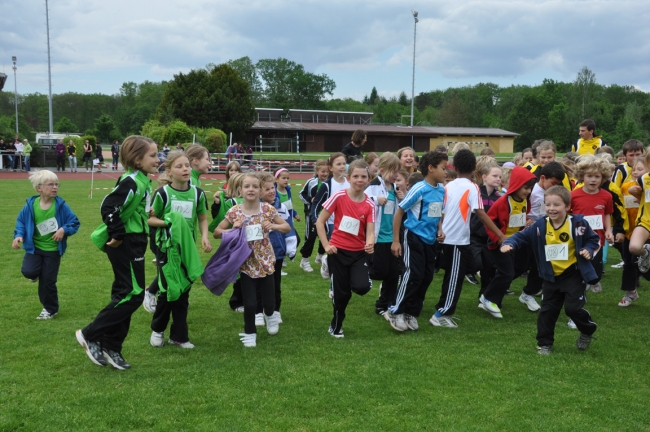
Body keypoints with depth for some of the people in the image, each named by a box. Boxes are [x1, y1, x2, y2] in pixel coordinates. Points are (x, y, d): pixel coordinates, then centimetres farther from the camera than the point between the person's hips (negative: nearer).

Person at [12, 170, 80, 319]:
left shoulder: (61, 205, -13)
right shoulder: (31, 204, -9)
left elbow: (75, 222, -7)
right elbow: (21, 221, 3)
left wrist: (64, 230, -25)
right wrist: (18, 235, -12)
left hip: (53, 250, -1)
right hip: (34, 247, 1)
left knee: (48, 282, 5)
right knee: (28, 271, -21)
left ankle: (50, 309, 25)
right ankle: (37, 273, 19)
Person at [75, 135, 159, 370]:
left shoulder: (143, 181, 10)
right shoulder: (131, 182, -19)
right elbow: (108, 206, -26)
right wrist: (118, 235, -20)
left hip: (134, 244, 10)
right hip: (125, 245, -10)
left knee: (124, 295, 12)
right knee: (133, 294, -7)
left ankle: (111, 348, 20)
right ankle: (90, 335, 4)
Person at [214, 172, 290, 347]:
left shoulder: (268, 209, -7)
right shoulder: (234, 212, -8)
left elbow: (287, 227, 4)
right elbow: (216, 232, 0)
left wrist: (274, 226, -16)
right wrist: (232, 231, -18)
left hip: (265, 262, 1)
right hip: (246, 263, -1)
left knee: (269, 302, 9)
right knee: (250, 304, -1)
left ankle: (269, 315, 46)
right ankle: (249, 333, 24)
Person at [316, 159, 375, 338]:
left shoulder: (369, 204, -5)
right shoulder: (339, 196, -11)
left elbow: (370, 231, -11)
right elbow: (320, 221, -6)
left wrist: (370, 244, -33)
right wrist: (326, 245, -12)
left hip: (359, 252, 2)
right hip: (338, 251, -2)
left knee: (362, 287, -21)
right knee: (341, 293, 5)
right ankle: (336, 327, 30)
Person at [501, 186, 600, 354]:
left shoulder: (578, 223, -11)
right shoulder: (540, 226, -7)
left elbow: (593, 239, 2)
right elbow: (522, 236, -5)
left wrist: (588, 250, -17)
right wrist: (510, 243, -24)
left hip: (573, 274, -3)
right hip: (551, 276, 3)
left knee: (573, 308, -8)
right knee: (547, 310, 8)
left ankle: (588, 330, 24)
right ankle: (544, 343, 22)